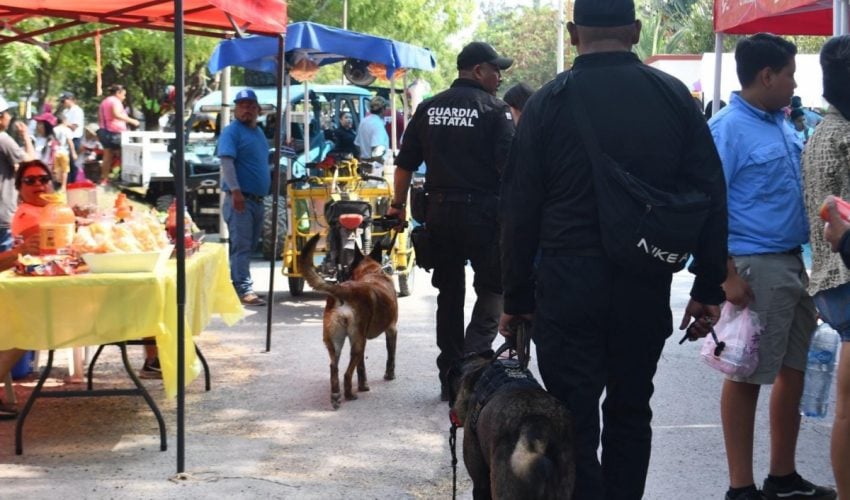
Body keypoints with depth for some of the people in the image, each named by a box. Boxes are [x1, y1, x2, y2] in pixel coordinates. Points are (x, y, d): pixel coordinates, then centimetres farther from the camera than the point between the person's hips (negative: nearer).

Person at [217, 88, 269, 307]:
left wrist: (268, 191, 24)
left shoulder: (259, 132, 19)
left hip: (257, 199, 9)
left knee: (249, 246, 11)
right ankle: (244, 289, -13)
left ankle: (236, 285, 18)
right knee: (241, 246, -11)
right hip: (240, 199, -9)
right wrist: (235, 190, -27)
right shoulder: (232, 131, -7)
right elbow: (226, 161, -18)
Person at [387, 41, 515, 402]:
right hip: (482, 210, -5)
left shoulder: (429, 109, 9)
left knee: (449, 292, 12)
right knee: (492, 287, 4)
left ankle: (450, 376, 15)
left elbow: (405, 164, 10)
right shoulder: (494, 110, -6)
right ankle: (475, 356, -15)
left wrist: (398, 204, 20)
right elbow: (509, 167, -13)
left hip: (439, 209, 5)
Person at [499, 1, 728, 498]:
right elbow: (711, 196, 1)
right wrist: (709, 289, 7)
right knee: (630, 412, 15)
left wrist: (517, 298, 5)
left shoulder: (549, 102, -3)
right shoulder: (675, 96, 2)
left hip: (567, 284, -2)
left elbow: (521, 210, -3)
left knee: (574, 419, 3)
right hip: (645, 288, 3)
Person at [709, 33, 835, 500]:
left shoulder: (782, 124, 11)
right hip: (755, 266, -8)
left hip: (794, 262, 8)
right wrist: (727, 275, -20)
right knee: (747, 375, 0)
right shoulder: (728, 128, -12)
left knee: (792, 370, 14)